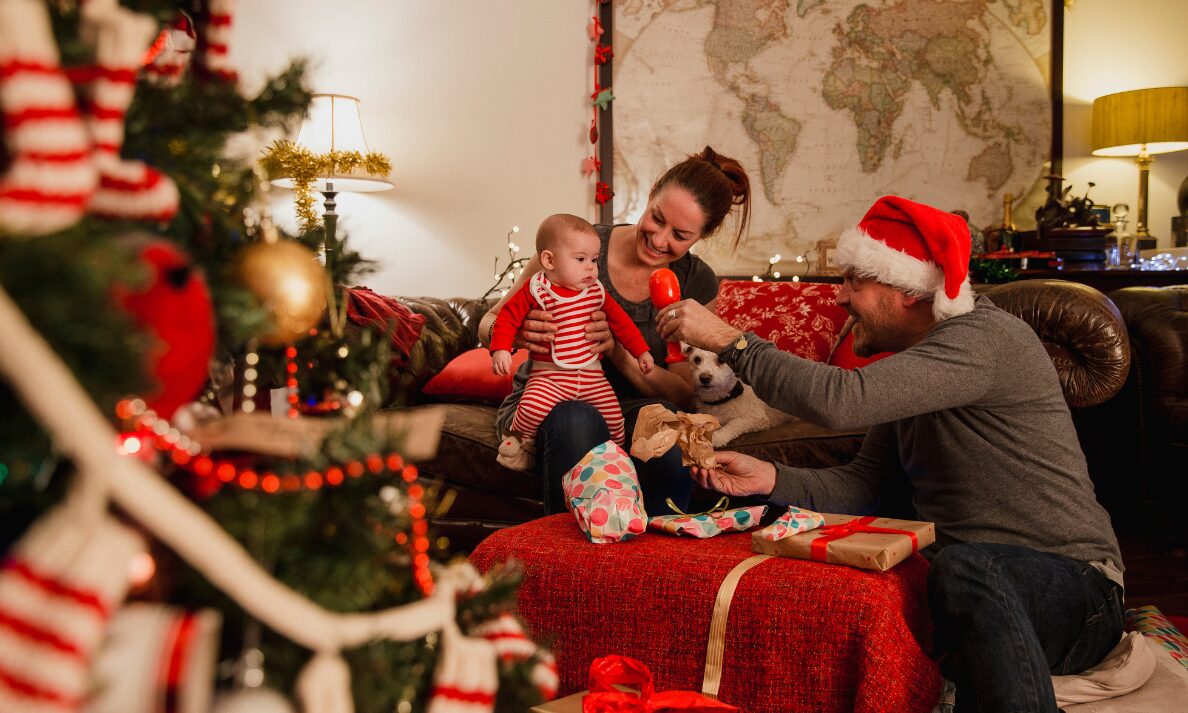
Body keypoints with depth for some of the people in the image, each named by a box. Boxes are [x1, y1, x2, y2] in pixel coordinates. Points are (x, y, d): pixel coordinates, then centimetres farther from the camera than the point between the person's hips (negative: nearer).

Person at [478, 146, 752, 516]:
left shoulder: (697, 283, -1)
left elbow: (683, 393, -6)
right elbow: (489, 323, -3)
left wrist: (618, 349, -25)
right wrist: (515, 333, -30)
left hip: (631, 405, 2)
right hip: (545, 400, -1)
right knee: (577, 420, -36)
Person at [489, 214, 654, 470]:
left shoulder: (596, 291, 6)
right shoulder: (536, 291, -8)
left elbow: (620, 320, 15)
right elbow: (508, 316, -6)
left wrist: (641, 351, 15)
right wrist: (501, 349, -20)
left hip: (592, 374, 4)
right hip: (549, 375, -4)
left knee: (613, 415, -8)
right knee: (533, 406, -29)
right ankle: (518, 438, 4)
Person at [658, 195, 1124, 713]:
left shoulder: (985, 339, -16)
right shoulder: (913, 362, 15)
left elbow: (842, 401, -29)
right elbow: (861, 485, 9)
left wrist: (730, 340, -19)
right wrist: (769, 478, -8)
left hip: (1070, 586, -7)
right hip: (964, 586, 7)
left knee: (963, 565, -39)